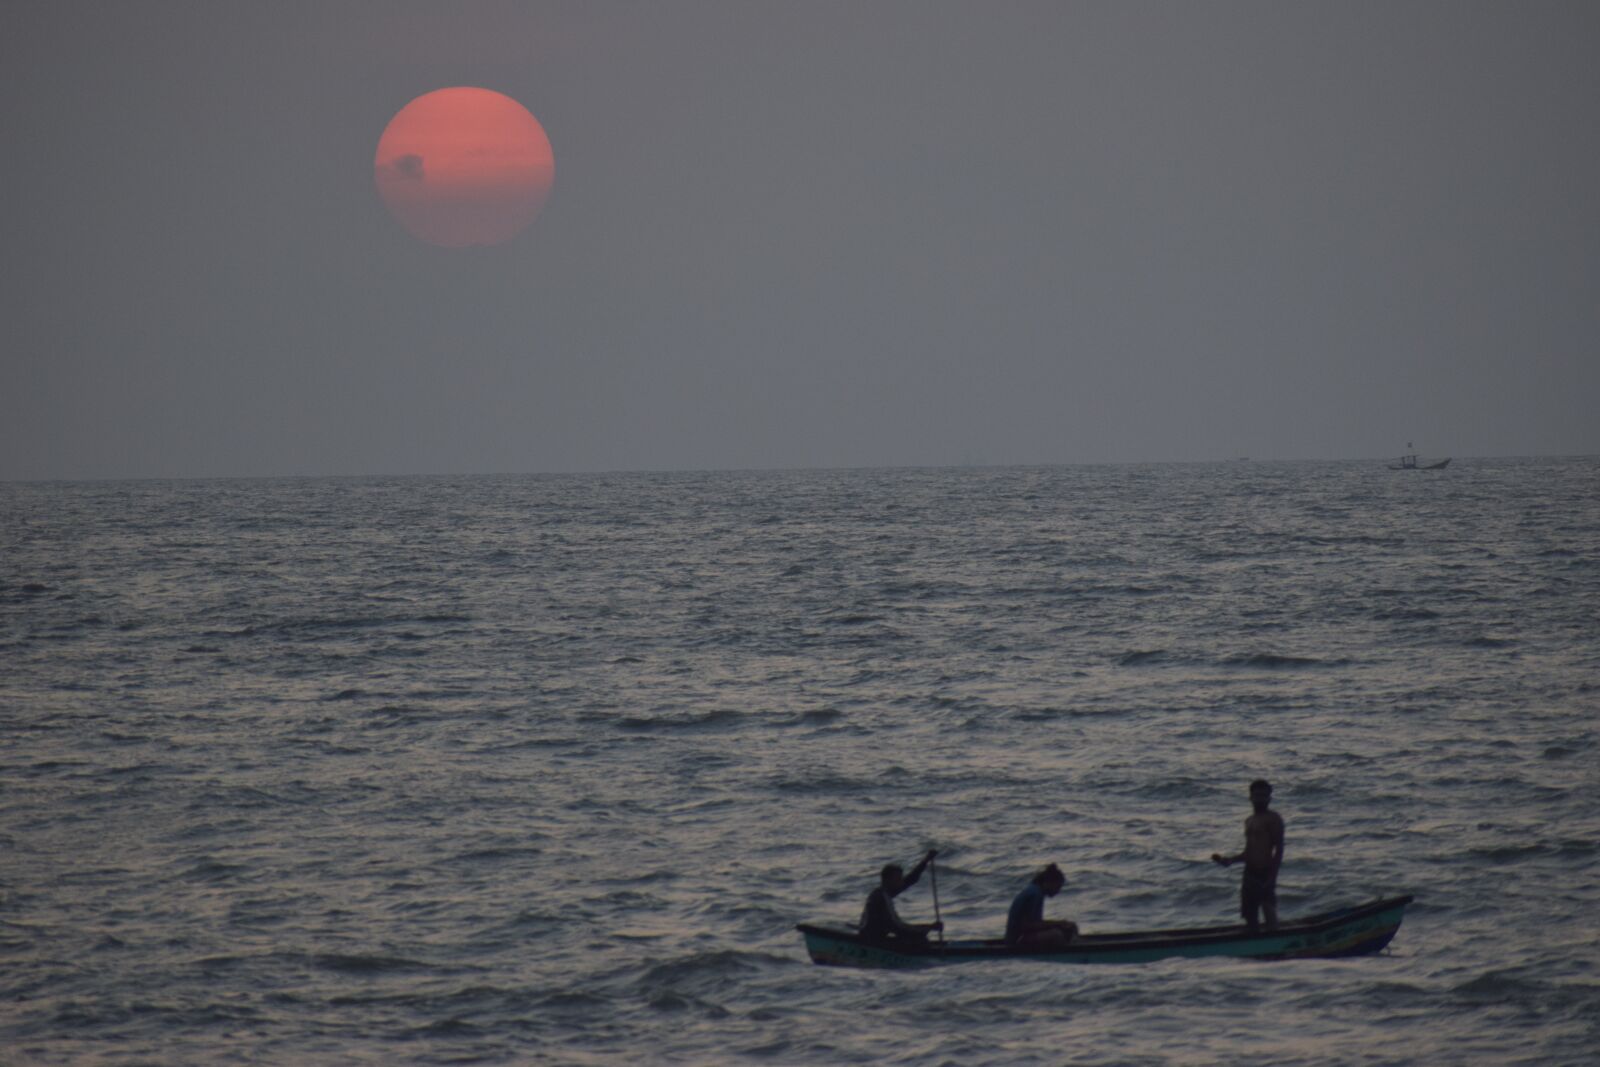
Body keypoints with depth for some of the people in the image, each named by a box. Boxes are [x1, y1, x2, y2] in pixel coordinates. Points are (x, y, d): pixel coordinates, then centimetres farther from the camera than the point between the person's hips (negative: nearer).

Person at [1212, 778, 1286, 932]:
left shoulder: (1273, 819, -5)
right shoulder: (1249, 821, 18)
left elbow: (1279, 850, -10)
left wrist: (1272, 877, -18)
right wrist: (1230, 860, 11)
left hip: (1265, 873, -8)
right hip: (1250, 873, 8)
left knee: (1269, 913, -11)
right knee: (1250, 915, 9)